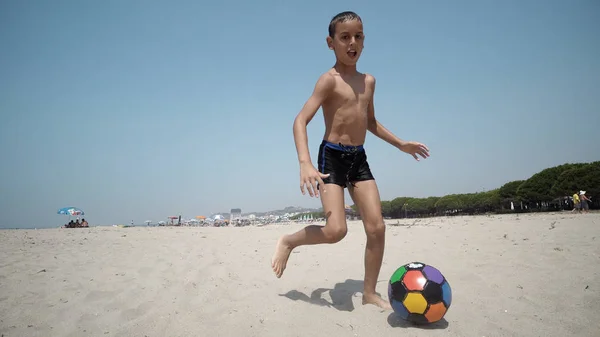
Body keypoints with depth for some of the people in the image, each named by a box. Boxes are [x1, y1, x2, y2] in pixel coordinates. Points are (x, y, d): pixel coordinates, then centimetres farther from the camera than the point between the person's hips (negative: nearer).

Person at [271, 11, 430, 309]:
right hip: (332, 157, -6)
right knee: (336, 230, -18)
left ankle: (370, 293, 14)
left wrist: (400, 144, 24)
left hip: (359, 159, 6)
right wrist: (305, 165, -31)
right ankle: (288, 242, 11)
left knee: (377, 227, -2)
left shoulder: (368, 81, 13)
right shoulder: (329, 80, -8)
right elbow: (300, 121, -18)